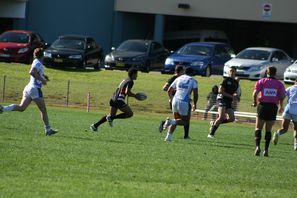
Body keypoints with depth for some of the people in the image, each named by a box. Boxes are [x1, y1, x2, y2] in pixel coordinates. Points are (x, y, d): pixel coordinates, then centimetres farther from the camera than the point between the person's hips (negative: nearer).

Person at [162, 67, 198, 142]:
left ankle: (169, 136, 7)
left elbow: (169, 91, 18)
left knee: (176, 120, 21)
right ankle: (171, 121, -19)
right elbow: (195, 94, -6)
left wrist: (172, 99, 35)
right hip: (184, 102, -5)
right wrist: (194, 104, 9)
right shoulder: (193, 81, 3)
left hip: (175, 100, 5)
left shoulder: (178, 79, 15)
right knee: (186, 122, 7)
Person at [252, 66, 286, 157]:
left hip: (262, 105, -1)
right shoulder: (279, 84, 4)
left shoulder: (261, 81, 2)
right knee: (268, 130, 9)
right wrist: (281, 107, 16)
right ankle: (266, 150, 1)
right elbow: (282, 97, -2)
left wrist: (255, 103, 9)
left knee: (258, 128, 5)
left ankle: (257, 146, -15)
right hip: (273, 107, 1)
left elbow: (255, 93, -8)